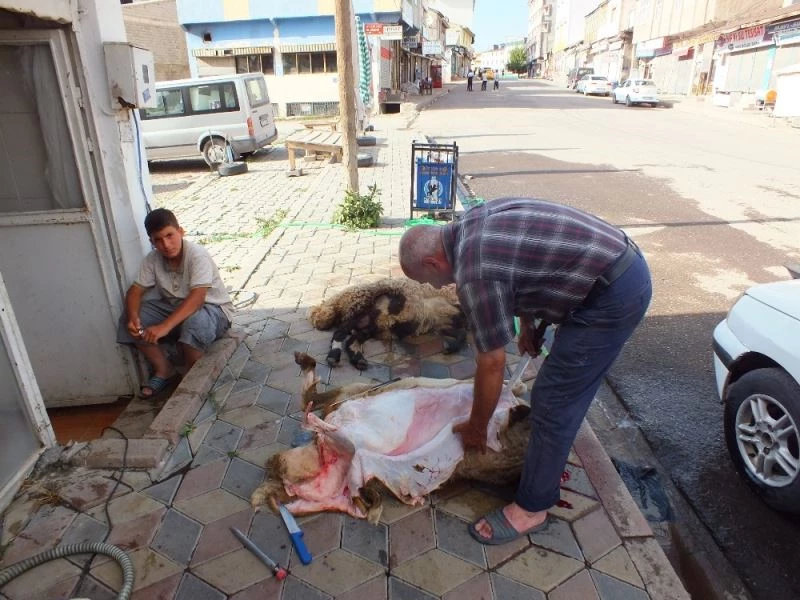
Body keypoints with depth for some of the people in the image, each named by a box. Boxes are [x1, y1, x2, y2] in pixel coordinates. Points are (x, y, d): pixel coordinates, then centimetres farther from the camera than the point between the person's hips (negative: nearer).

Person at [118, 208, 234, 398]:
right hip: (174, 307, 6)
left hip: (213, 309, -6)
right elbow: (135, 290, -5)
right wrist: (132, 316, -27)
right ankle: (164, 370, 1)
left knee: (194, 322, -40)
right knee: (129, 319, -12)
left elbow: (197, 298, -37)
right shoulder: (152, 260, -7)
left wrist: (164, 326, -46)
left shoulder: (197, 255, -26)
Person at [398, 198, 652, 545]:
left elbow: (491, 364, -12)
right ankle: (549, 465, 41)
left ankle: (532, 508, 16)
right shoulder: (475, 222, 6)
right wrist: (527, 325, 26)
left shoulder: (475, 272, -21)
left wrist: (476, 427, 3)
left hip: (613, 296, -10)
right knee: (564, 393, 22)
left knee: (553, 403, -1)